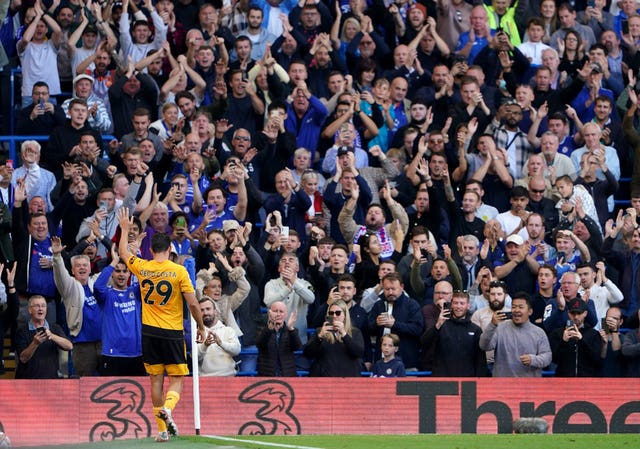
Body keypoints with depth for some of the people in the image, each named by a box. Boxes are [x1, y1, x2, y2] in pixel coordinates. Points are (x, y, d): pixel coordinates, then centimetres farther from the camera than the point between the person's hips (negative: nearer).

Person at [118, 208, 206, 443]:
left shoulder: (142, 268, 0)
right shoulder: (179, 271, -9)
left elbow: (123, 252, 20)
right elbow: (193, 303, -8)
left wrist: (125, 228, 35)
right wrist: (201, 327, 6)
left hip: (150, 332, 3)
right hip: (173, 333, -3)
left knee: (156, 380, 8)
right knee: (176, 380, 4)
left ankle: (162, 430, 7)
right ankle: (167, 408, -26)